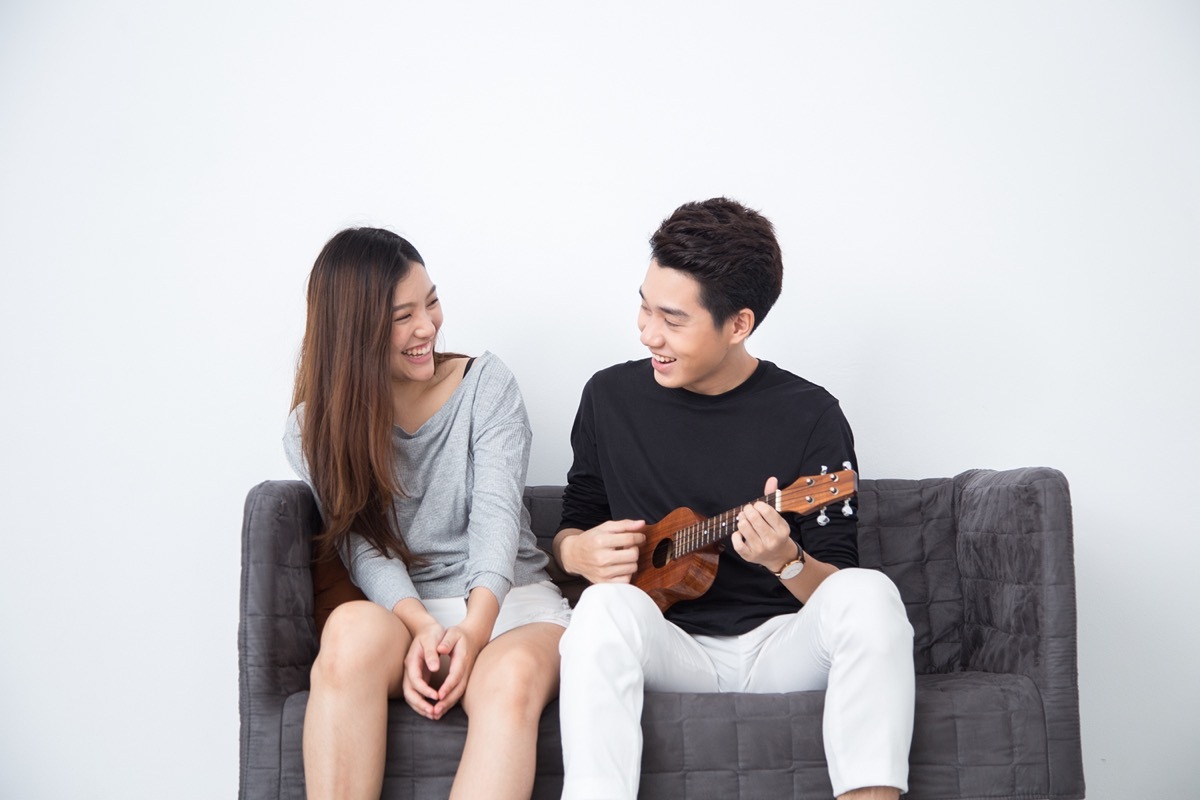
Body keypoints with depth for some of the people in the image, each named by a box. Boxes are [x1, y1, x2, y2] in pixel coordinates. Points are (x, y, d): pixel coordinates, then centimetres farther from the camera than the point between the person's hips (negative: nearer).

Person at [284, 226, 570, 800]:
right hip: (395, 611, 0)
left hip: (505, 599, 0)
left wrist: (472, 629, -26)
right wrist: (423, 629, -25)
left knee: (512, 677, -37)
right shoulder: (315, 429, 7)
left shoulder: (486, 384, 5)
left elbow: (496, 514, -8)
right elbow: (364, 549, -5)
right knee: (353, 630, -37)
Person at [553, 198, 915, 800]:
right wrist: (578, 551, -8)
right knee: (607, 606, -33)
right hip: (668, 647, 1)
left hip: (781, 646, -1)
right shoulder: (611, 396, 4)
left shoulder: (810, 416, -3)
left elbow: (838, 584, -2)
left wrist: (786, 561, -25)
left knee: (869, 597, -31)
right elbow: (572, 527, 16)